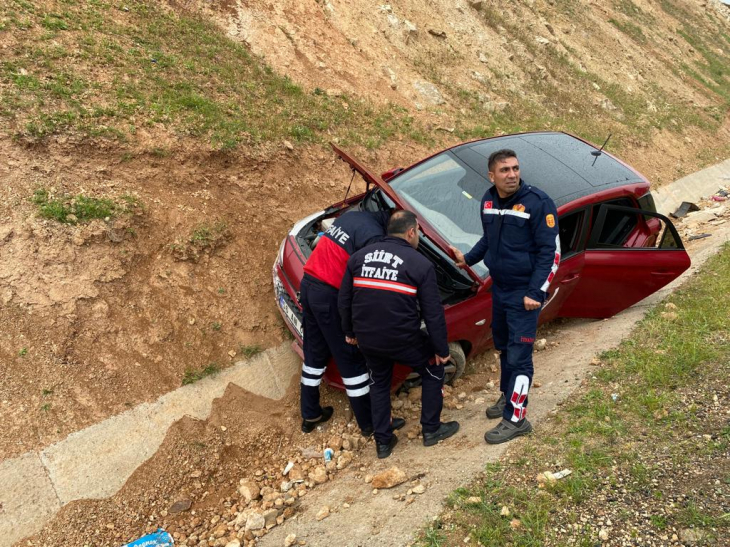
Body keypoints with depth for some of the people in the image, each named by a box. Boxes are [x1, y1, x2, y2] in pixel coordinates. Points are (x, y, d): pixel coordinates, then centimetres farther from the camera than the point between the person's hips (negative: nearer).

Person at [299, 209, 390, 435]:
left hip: (308, 284, 9)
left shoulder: (350, 215, 13)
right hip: (330, 296, -9)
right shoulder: (374, 236, -15)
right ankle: (369, 424, 16)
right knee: (351, 361, 4)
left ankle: (310, 415, 33)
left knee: (314, 354, 20)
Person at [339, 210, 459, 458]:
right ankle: (431, 429, 31)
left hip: (367, 340, 4)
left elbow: (344, 300, 9)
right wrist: (441, 349, 1)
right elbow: (433, 313, -9)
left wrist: (350, 332, 22)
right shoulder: (421, 264, -9)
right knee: (433, 371, 22)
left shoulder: (359, 256, 3)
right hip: (403, 340, -4)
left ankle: (383, 442, 32)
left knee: (379, 383, 27)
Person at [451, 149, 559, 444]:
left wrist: (535, 293, -21)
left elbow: (550, 252, -17)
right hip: (499, 288, 7)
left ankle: (516, 419, 9)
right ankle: (507, 396, 40)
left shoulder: (538, 202, -18)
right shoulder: (488, 201, 2)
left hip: (525, 293, -7)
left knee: (518, 356, -3)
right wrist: (468, 259, 9)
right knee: (503, 347, 20)